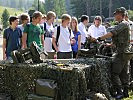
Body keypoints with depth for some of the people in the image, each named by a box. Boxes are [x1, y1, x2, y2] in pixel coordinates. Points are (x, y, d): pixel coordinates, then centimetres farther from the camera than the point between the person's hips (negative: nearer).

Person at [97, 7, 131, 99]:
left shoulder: (123, 24, -14)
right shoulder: (126, 24, 18)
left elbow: (111, 33, -22)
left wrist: (99, 38, -19)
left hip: (121, 53, -10)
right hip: (126, 52, 10)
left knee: (114, 73, -8)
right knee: (124, 73, 13)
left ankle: (119, 92, -8)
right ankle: (125, 92, 19)